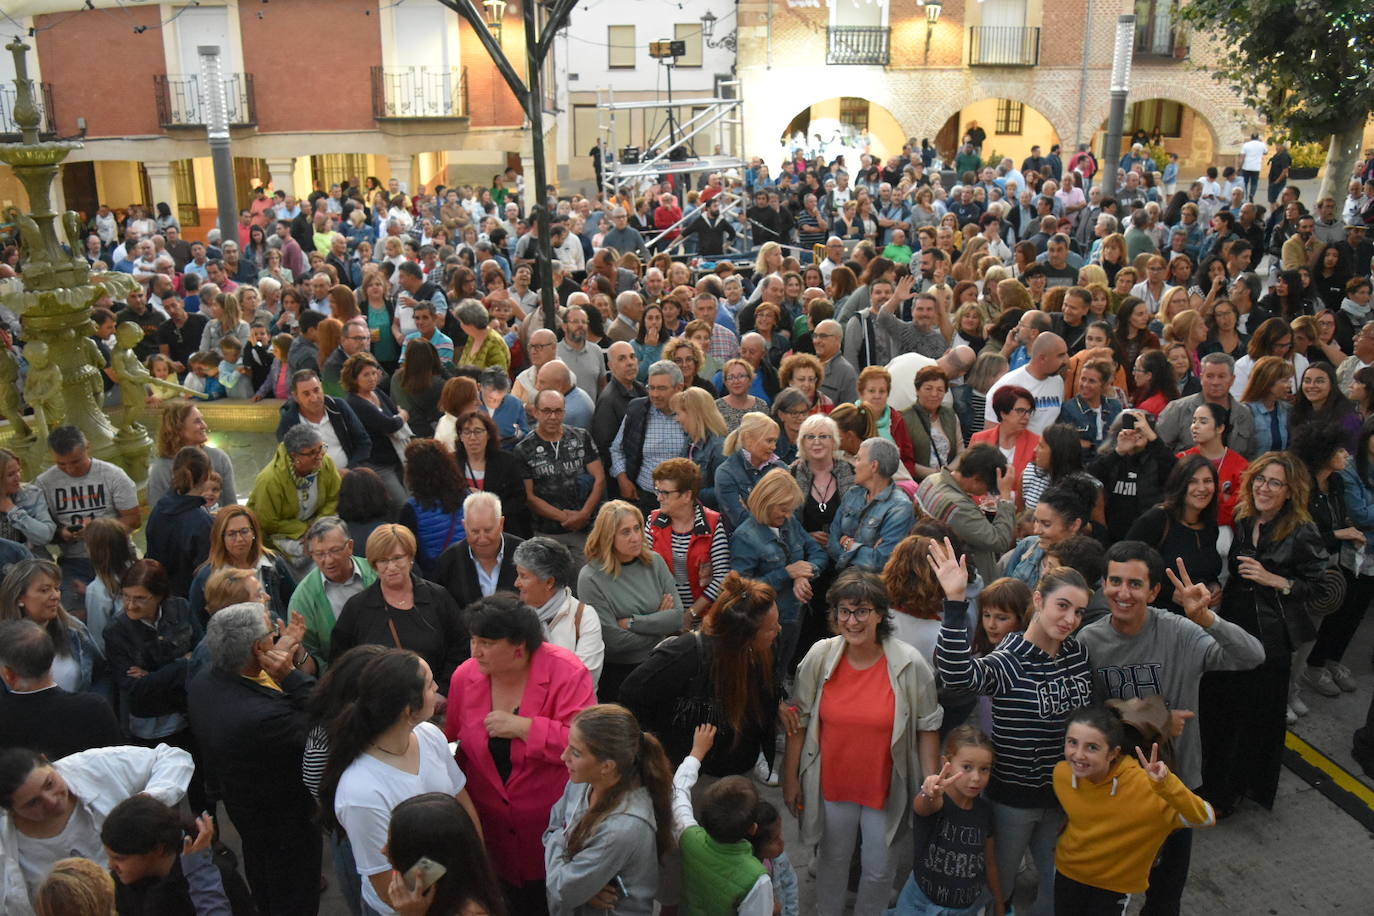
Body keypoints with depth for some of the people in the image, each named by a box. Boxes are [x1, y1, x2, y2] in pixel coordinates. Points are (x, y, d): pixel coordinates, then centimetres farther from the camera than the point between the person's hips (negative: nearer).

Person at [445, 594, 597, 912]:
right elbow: (454, 743, 8)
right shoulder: (465, 676, -5)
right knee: (510, 902, 20)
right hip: (491, 824, 4)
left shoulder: (566, 673, -20)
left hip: (554, 823, -4)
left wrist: (521, 726, -29)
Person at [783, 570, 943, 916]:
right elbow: (799, 719, -2)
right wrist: (790, 777, 2)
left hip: (885, 787, -1)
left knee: (878, 870, 12)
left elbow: (927, 727, -5)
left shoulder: (909, 664, -16)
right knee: (832, 860, 20)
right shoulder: (820, 657, -12)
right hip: (832, 782, 2)